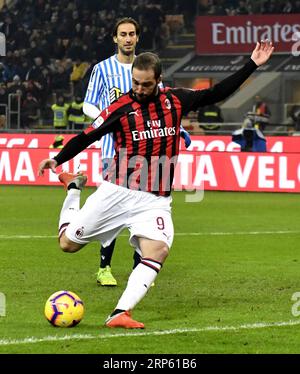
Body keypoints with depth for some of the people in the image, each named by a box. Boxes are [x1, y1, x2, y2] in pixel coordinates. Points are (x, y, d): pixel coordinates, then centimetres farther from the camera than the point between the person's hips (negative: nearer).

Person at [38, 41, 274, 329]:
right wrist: (56, 160, -9)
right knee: (68, 243, 4)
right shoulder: (122, 108, -6)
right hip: (116, 194, -1)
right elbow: (86, 137, 1)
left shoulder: (176, 100, 2)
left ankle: (120, 313, -27)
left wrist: (252, 65, 10)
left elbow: (217, 93, 13)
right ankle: (74, 188, 32)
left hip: (155, 200, 1)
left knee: (157, 251, -24)